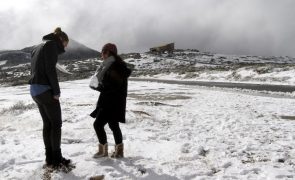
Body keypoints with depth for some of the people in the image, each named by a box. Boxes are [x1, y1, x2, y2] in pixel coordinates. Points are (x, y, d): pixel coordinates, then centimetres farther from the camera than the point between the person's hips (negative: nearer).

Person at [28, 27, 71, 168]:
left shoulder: (38, 47, 21)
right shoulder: (51, 44, -7)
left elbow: (35, 69, 17)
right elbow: (50, 69, -17)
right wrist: (56, 91, -13)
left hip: (34, 89, 9)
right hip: (45, 89, -9)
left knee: (47, 124, 14)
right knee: (56, 124, 1)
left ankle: (49, 158, 19)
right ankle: (57, 159, 7)